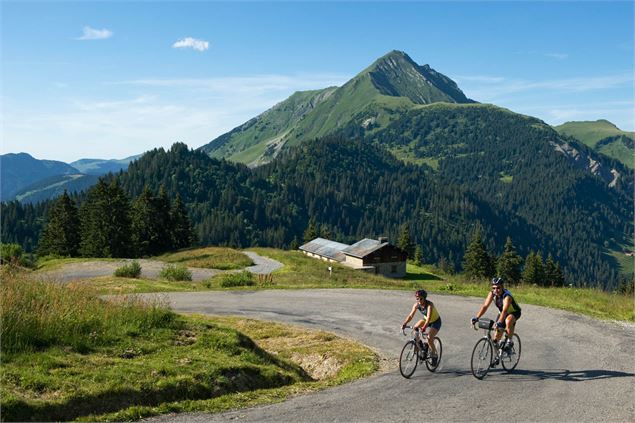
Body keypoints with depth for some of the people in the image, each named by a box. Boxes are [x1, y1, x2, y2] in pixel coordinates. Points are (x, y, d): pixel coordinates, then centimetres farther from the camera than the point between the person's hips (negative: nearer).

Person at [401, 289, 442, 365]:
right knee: (415, 328, -19)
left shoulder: (430, 304, -33)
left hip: (436, 322, -6)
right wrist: (404, 323, -38)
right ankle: (421, 345, 1)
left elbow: (429, 317, -45)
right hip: (426, 319, 6)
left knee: (429, 338, -22)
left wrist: (424, 327, -59)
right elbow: (411, 315, -21)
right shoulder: (417, 304, -17)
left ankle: (434, 356, 0)